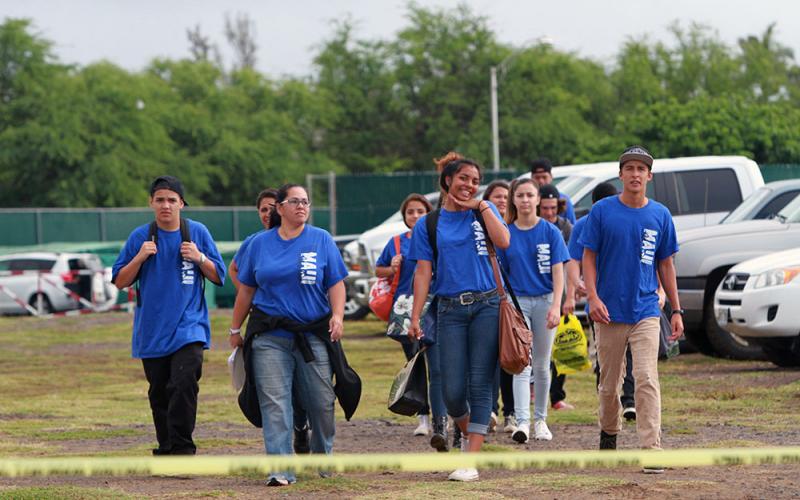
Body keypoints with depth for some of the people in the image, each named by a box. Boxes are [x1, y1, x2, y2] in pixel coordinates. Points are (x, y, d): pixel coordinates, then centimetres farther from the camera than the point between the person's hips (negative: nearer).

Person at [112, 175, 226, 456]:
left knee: (183, 385, -20)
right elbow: (120, 281, 5)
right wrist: (139, 258, -10)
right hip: (152, 332, 2)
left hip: (188, 326, -2)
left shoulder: (197, 233, 4)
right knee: (159, 394, 7)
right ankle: (166, 452, 19)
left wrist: (199, 258, -10)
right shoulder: (140, 237, 5)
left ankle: (182, 451, -20)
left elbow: (218, 276, 8)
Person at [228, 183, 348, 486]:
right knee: (274, 403, -8)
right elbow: (246, 289, 14)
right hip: (270, 336, 0)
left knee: (321, 401, 5)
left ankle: (323, 457, 28)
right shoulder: (260, 244, 9)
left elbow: (336, 283, 4)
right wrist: (236, 329, 15)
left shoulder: (321, 240, 5)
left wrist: (337, 316, -11)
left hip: (313, 334, 0)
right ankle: (281, 469, -10)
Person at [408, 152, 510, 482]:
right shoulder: (429, 224, 8)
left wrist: (481, 205, -5)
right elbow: (423, 272, 4)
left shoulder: (484, 211, 10)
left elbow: (503, 241, -9)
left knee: (480, 384, -6)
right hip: (450, 311, 1)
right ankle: (467, 432, 28)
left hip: (486, 306, 0)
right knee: (452, 390, -4)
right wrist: (415, 317, -4)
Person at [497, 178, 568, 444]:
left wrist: (556, 306, -17)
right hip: (517, 301, 0)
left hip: (544, 301, 0)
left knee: (542, 365, 10)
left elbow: (558, 272, -6)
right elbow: (500, 273, 8)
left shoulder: (550, 232, -2)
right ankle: (522, 423, -19)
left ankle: (540, 420, 22)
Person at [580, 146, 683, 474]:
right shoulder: (602, 211, 0)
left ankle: (651, 450, -18)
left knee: (647, 380, -12)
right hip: (609, 311, 0)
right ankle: (609, 433, 33)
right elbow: (588, 257, 0)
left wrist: (676, 311, 8)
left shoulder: (660, 215, 5)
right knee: (609, 382, 9)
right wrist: (593, 296, -14)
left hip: (646, 311, 0)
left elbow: (665, 265, 11)